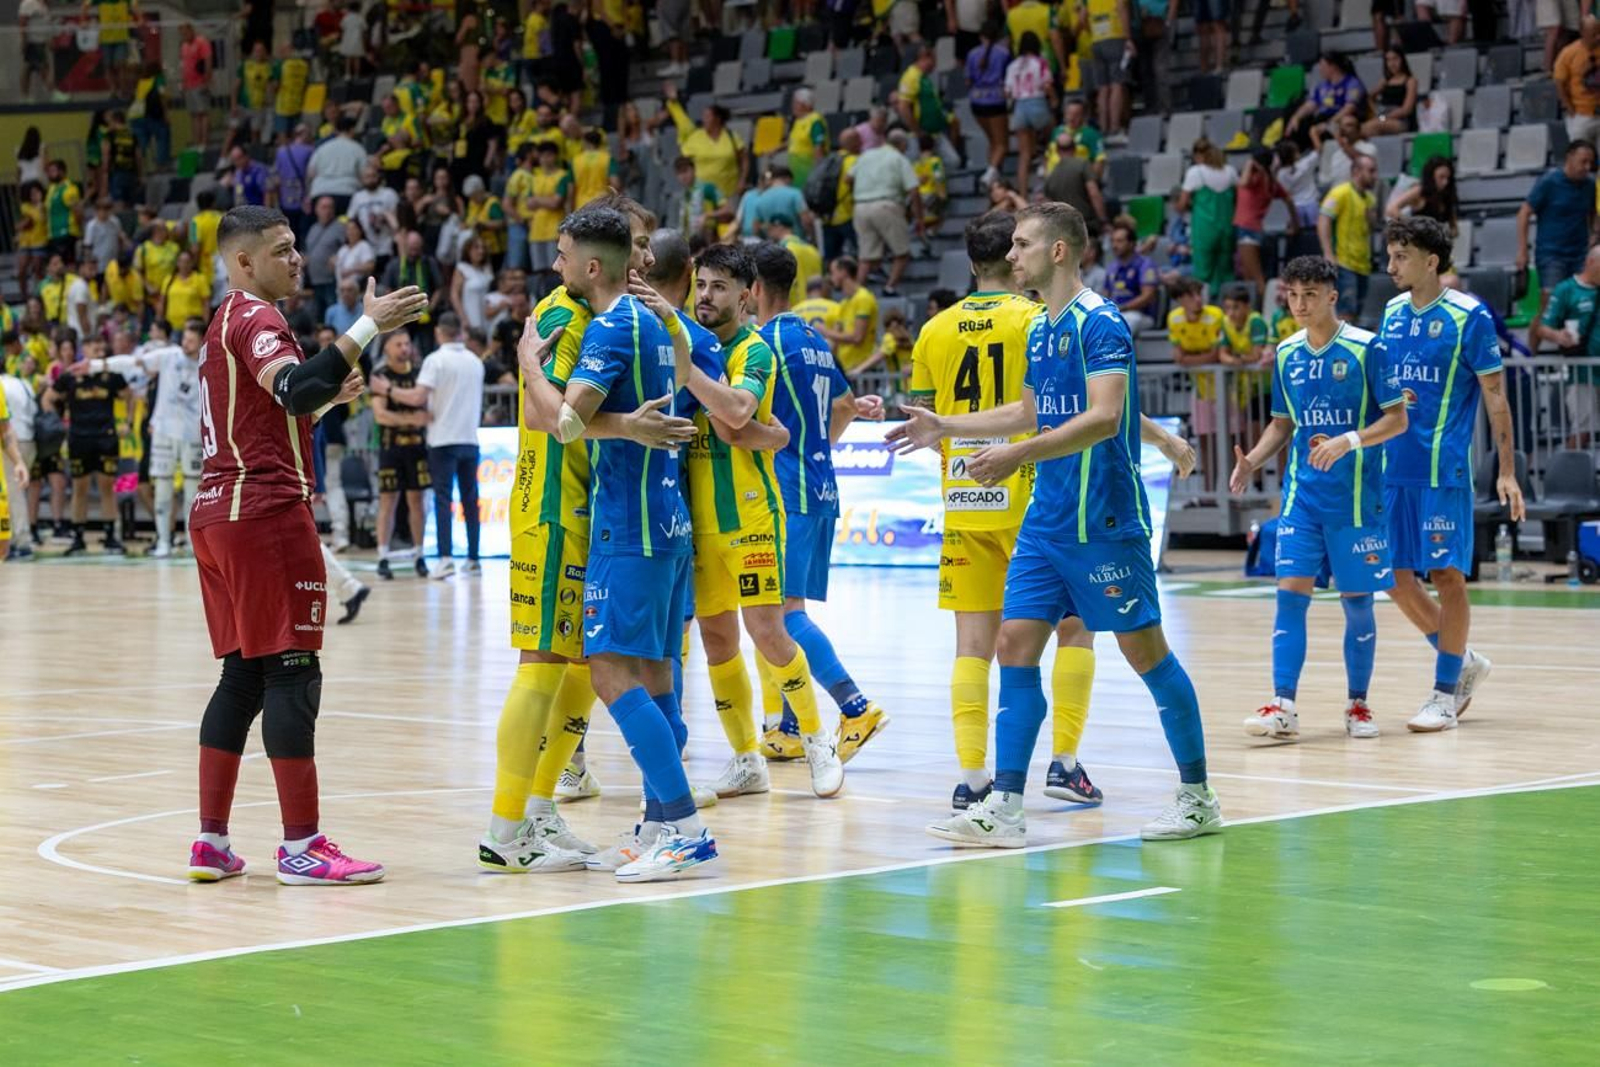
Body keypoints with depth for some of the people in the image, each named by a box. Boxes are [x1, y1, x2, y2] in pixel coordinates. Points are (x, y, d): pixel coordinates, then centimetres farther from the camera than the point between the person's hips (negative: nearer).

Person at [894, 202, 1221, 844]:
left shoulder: (1100, 323, -13)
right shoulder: (1039, 329, 14)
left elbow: (1104, 418, -24)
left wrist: (1019, 455, -30)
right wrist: (945, 427, 25)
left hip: (1102, 521, -8)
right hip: (1045, 521, 9)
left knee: (1145, 650, -1)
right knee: (1015, 646, 1)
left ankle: (1198, 797, 11)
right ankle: (1005, 809, 1)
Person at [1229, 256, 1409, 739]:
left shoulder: (1366, 348, -8)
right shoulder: (1287, 354, 7)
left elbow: (1397, 418, -8)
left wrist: (1348, 441, -23)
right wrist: (1251, 461, 0)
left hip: (1355, 496, -4)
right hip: (1302, 494, 4)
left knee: (1357, 600, 4)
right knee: (1291, 592, -7)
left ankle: (1358, 704, 17)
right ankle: (1283, 708, -11)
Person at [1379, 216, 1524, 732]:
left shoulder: (1468, 316, -7)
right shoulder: (1392, 313, 10)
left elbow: (1496, 396, -6)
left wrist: (1507, 472, -9)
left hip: (1444, 470, -6)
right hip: (1394, 469, 6)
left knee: (1446, 575, -3)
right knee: (1397, 578, 5)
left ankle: (1446, 692, 7)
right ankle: (1463, 662, 25)